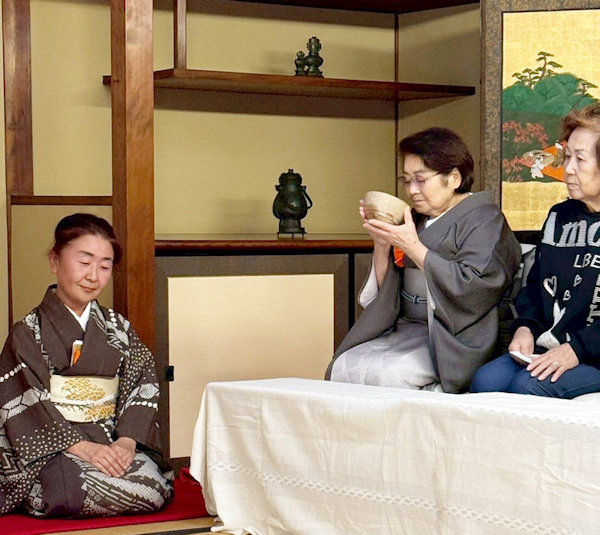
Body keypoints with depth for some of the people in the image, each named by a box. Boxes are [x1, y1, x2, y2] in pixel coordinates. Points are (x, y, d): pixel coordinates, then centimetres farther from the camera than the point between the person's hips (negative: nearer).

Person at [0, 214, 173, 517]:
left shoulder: (117, 328, 15)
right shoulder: (28, 332, 1)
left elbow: (142, 386, 5)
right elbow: (27, 407, -8)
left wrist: (127, 440, -14)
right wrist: (82, 447, -20)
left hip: (113, 446, 5)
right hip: (52, 452, -4)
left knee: (155, 486, -26)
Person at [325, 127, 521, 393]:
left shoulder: (484, 219, -3)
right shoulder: (416, 219, 17)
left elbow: (473, 286, -20)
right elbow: (384, 290, 18)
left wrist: (413, 247, -17)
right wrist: (382, 245, -1)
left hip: (454, 338, -7)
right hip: (404, 330, 7)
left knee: (389, 374, -30)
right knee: (341, 367, -15)